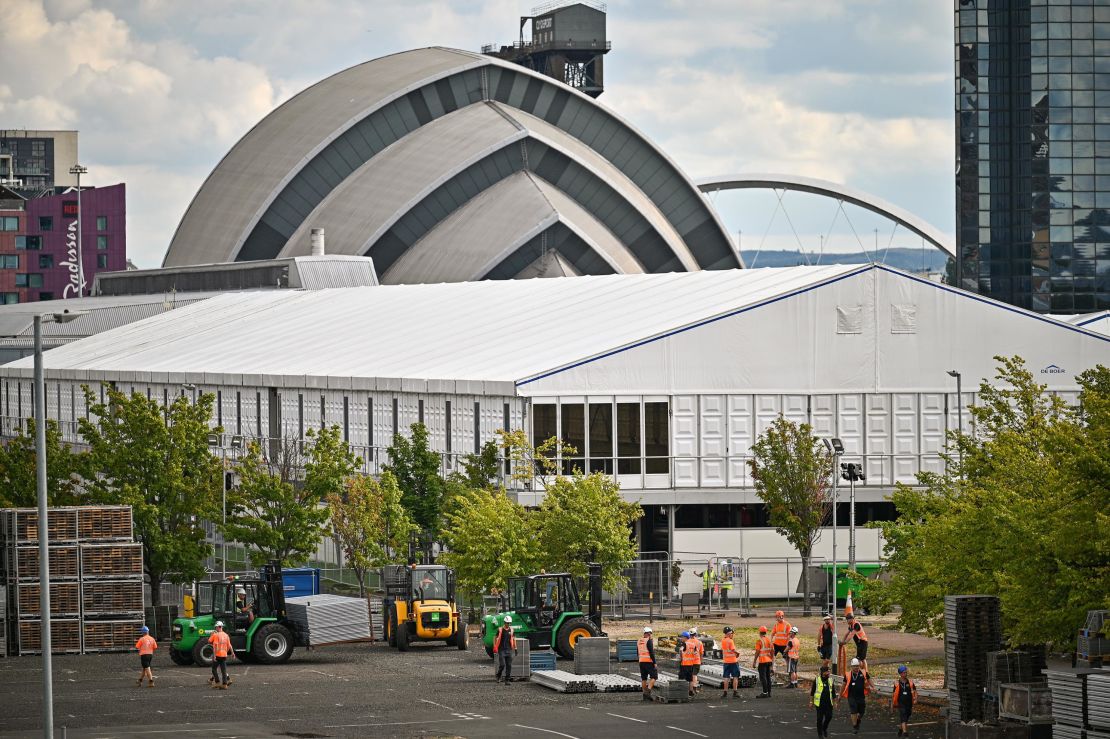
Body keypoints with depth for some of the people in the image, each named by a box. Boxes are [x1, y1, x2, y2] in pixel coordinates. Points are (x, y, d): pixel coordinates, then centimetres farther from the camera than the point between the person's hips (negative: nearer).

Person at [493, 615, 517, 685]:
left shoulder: (511, 630, 7)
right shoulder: (500, 630, -3)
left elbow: (513, 639, 15)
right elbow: (495, 638, 1)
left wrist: (515, 648, 12)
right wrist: (495, 648, -7)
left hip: (509, 650, 4)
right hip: (501, 650, -4)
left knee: (509, 665, 1)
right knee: (502, 665, -9)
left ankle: (507, 680, 7)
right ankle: (498, 676, 17)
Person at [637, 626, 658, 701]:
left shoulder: (639, 641, 11)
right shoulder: (649, 641, -12)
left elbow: (637, 652, 19)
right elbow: (651, 653, -16)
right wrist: (654, 663, -13)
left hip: (641, 662, 7)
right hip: (649, 661, -7)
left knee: (644, 678, 12)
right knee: (653, 676, -2)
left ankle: (644, 693, 14)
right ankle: (648, 690, -16)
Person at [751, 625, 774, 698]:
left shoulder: (760, 641, -12)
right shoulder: (769, 640, 8)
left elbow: (757, 653, -13)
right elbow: (772, 651, 13)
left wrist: (754, 662, -7)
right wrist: (772, 661, 22)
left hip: (762, 662, -7)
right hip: (769, 661, 7)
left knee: (763, 677, -5)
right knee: (768, 677, 12)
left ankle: (765, 692, -9)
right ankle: (769, 692, 14)